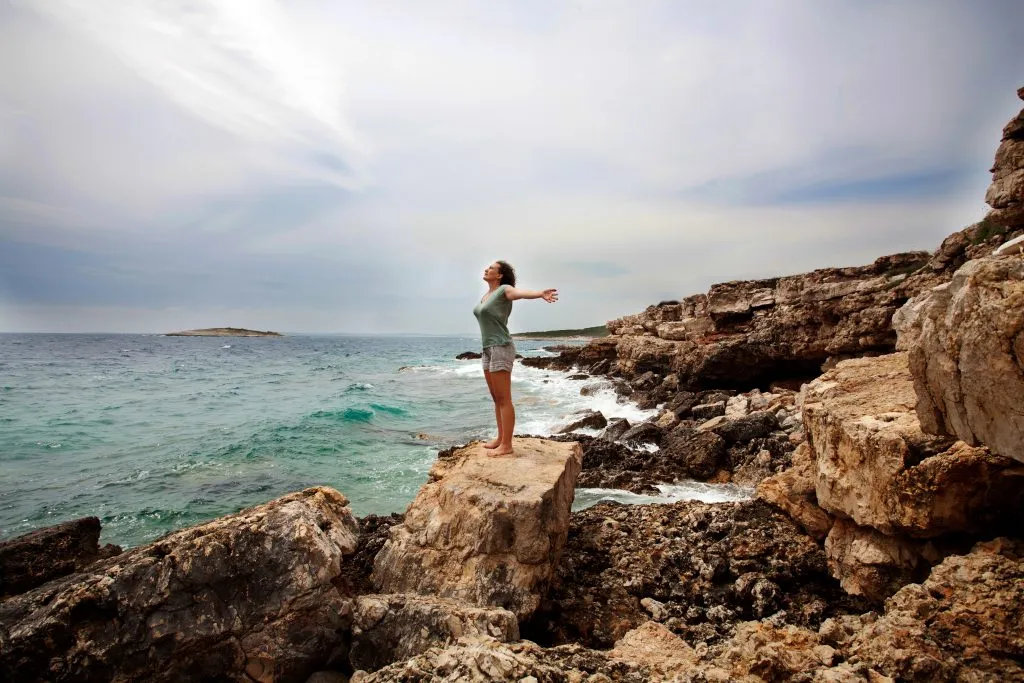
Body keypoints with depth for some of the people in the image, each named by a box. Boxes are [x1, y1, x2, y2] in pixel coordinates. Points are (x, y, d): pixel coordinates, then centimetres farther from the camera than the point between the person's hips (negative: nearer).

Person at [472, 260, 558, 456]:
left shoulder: (504, 290, -11)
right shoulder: (487, 294, 15)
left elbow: (522, 292, -33)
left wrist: (540, 294, -53)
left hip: (501, 348, -9)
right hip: (488, 350, 9)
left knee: (504, 399, -6)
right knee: (496, 398, 14)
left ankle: (506, 445, -1)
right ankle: (501, 438, 25)